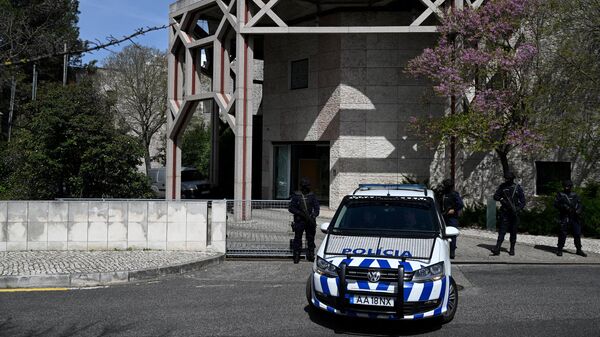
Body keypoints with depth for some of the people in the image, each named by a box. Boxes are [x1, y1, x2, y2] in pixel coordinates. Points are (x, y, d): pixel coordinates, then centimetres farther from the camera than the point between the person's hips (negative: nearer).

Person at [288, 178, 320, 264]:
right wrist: (300, 213, -15)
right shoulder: (296, 196, -1)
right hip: (299, 221, -3)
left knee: (311, 239, 7)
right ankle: (296, 257, 4)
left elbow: (316, 207, 4)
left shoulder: (312, 195, 6)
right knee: (297, 239, -2)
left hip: (310, 221, 3)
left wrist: (314, 215, -15)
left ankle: (311, 255, 19)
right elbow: (291, 208, -3)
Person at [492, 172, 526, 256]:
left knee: (513, 232, 7)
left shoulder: (518, 188, 0)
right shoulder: (502, 186, 3)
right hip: (504, 212, 0)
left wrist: (518, 209, -15)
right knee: (502, 230, -9)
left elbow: (523, 201, 1)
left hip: (514, 213, 0)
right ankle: (497, 249, -15)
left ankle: (512, 249, 18)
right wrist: (501, 199, -14)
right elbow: (495, 196, 7)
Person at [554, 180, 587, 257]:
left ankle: (579, 250, 15)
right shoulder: (560, 195, 5)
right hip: (564, 218, -3)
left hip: (575, 217, 3)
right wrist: (564, 206, -19)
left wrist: (579, 210, -9)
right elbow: (556, 204, -4)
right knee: (563, 234, -3)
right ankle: (559, 249, 7)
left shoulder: (575, 195, 14)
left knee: (577, 234, 5)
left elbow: (580, 204, 11)